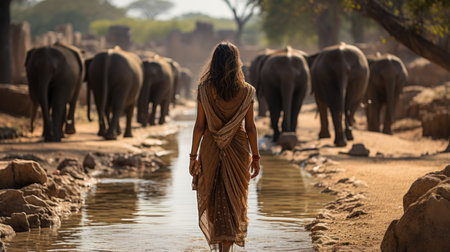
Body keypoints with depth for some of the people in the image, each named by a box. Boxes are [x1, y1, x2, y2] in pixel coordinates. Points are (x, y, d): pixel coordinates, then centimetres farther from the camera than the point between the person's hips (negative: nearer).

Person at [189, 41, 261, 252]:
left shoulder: (204, 90, -8)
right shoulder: (245, 92, -7)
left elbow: (199, 126, -7)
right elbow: (250, 127, -4)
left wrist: (193, 156, 1)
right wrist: (255, 157, 5)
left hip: (210, 149, 0)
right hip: (238, 150, 0)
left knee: (213, 200, 15)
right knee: (234, 199, 8)